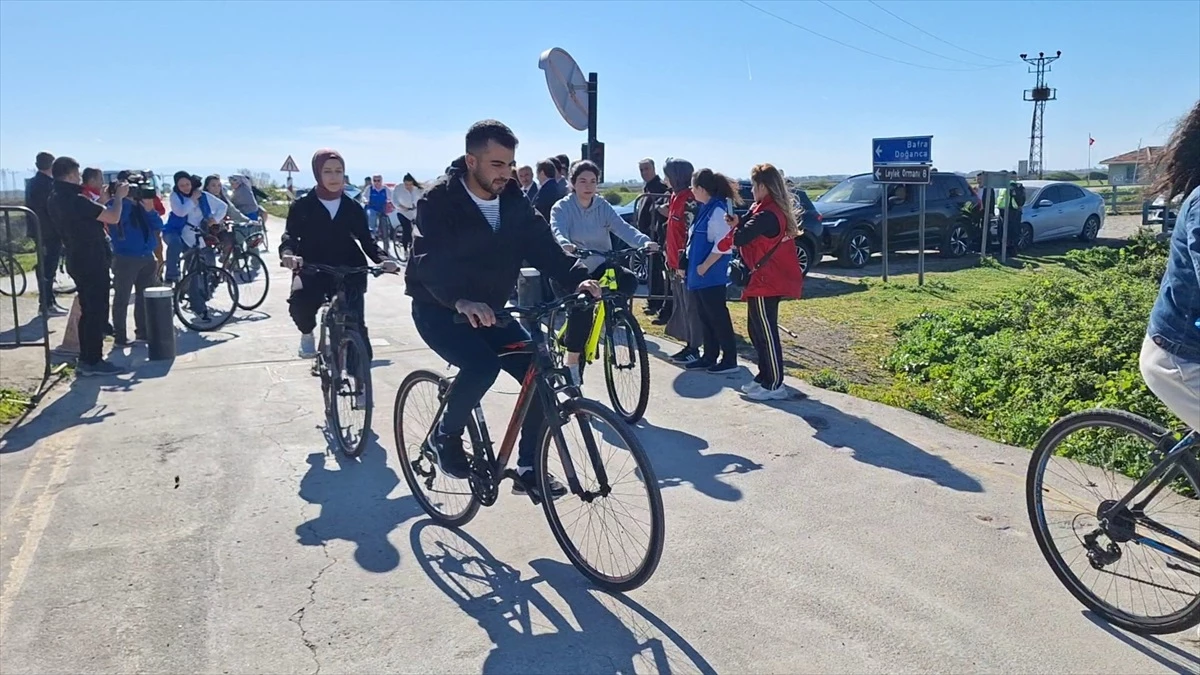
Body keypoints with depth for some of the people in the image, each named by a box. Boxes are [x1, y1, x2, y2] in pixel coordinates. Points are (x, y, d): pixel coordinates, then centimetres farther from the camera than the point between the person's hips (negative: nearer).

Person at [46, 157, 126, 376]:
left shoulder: (55, 198, 9)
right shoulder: (74, 200, -22)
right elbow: (113, 218, -22)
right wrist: (119, 196, -6)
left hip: (78, 260, 10)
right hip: (92, 261, -10)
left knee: (88, 311, 17)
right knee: (97, 311, -2)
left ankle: (86, 359, 22)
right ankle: (93, 361, 3)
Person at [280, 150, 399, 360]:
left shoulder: (353, 208, 6)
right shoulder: (302, 206, 1)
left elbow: (366, 240, 7)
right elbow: (290, 236, -7)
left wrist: (383, 260, -13)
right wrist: (287, 253, -31)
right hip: (312, 272, -1)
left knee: (356, 325, -5)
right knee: (300, 306, -27)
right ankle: (307, 334, 8)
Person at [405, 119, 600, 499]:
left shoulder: (514, 201, -2)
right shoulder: (439, 201, -19)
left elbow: (542, 246, -9)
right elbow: (431, 262, -32)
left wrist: (578, 278, -28)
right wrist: (462, 302, -51)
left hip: (489, 310, 6)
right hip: (439, 310, -5)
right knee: (483, 365, -32)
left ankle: (528, 470, 2)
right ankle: (444, 438, -3)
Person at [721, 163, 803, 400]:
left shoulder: (766, 215, -20)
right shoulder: (778, 211, 11)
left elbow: (740, 239, -24)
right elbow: (753, 234, 9)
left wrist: (735, 226, -3)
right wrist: (739, 224, -7)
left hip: (766, 282, -10)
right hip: (770, 280, 10)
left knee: (766, 333, -3)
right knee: (757, 330, 17)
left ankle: (774, 385, 4)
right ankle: (765, 377, 26)